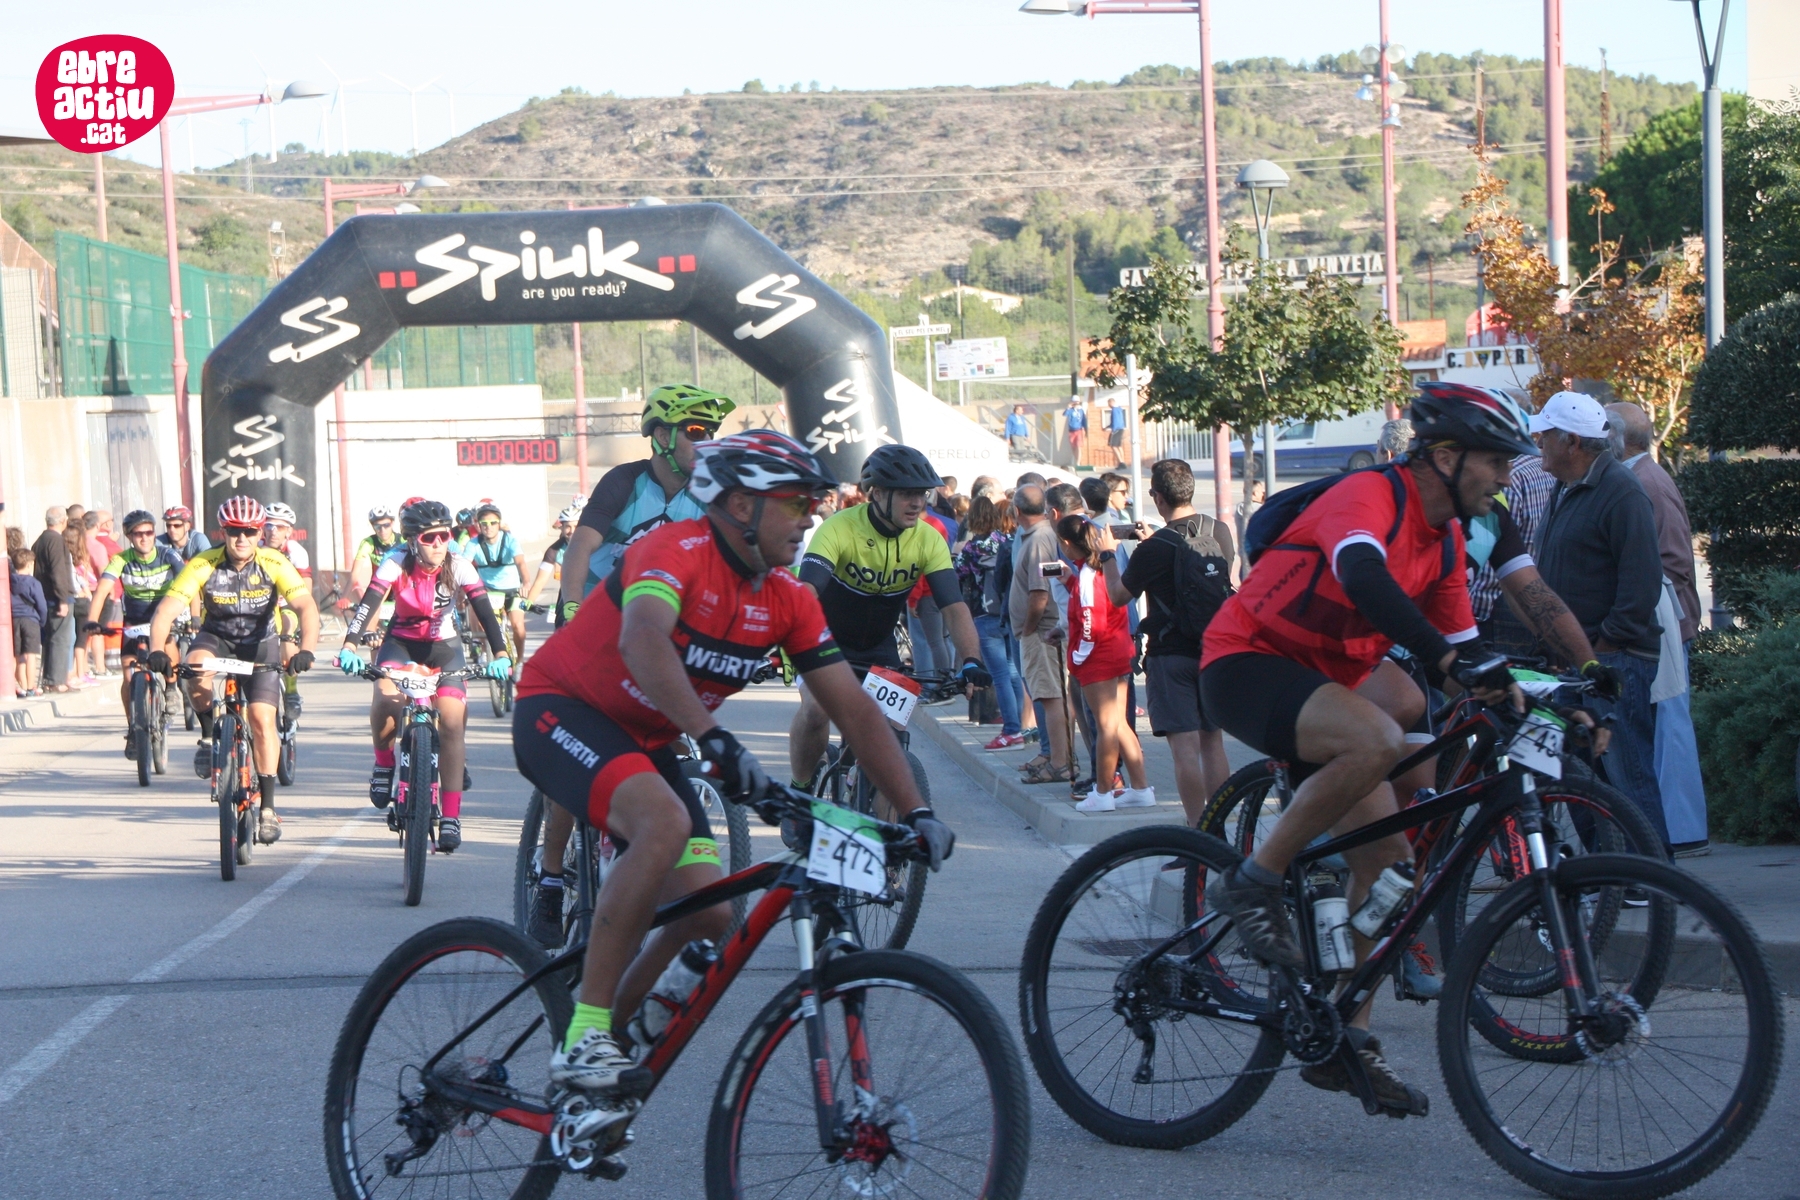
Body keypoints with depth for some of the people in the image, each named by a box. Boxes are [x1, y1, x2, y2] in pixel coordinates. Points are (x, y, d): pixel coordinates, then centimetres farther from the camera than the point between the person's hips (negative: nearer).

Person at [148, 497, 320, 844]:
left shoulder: (274, 565, -21)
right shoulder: (203, 566, -22)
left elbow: (307, 607, -30)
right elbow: (166, 610, -28)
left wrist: (306, 650, -48)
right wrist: (157, 651, -46)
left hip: (259, 644, 0)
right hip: (216, 638, 0)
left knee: (262, 717, -15)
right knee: (196, 670, -35)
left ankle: (268, 806, -5)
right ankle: (209, 734, -7)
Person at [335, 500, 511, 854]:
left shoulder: (458, 567, -18)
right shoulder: (397, 563, -20)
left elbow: (484, 610, -25)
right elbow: (368, 603, -31)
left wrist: (500, 654, -40)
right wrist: (350, 645, -46)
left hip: (444, 646, 0)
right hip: (402, 642, 0)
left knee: (452, 721, -17)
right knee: (385, 697, -32)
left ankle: (451, 817, -12)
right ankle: (384, 763, -2)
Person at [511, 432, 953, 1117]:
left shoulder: (788, 601, -1)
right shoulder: (679, 550, -23)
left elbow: (853, 710, -1)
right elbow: (642, 641, -43)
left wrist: (915, 812, -10)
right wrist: (715, 742, -54)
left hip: (642, 741, 8)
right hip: (562, 711, -8)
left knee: (708, 913, -6)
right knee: (665, 823, -35)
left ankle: (603, 1050, 15)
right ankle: (583, 1040, -29)